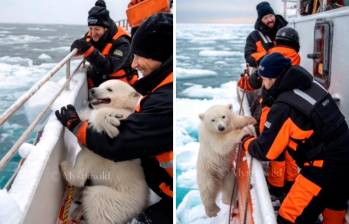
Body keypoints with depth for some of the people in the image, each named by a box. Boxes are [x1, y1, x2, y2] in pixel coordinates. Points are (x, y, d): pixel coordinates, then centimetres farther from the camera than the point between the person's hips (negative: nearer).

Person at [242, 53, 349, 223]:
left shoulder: (283, 108, -21)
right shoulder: (312, 85, 0)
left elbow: (265, 151, -12)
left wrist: (246, 142, 6)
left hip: (325, 169, -8)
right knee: (334, 206, 30)